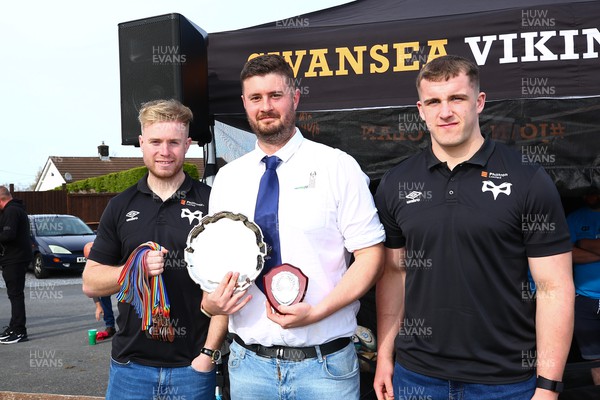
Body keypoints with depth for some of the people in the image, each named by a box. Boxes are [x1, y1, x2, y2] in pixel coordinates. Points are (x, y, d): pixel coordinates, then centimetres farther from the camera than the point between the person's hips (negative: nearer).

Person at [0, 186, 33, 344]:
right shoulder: (17, 208, 18)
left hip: (15, 259, -11)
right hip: (17, 257, 11)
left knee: (15, 294, -7)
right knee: (15, 293, 17)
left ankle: (19, 331, -4)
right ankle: (15, 327, 26)